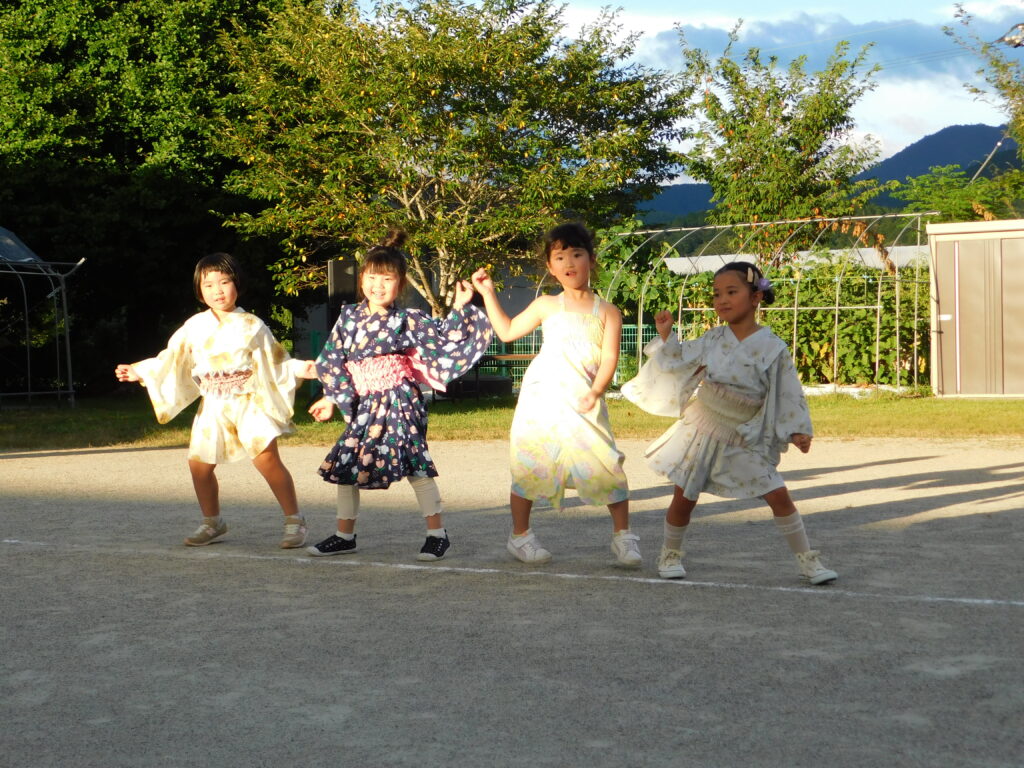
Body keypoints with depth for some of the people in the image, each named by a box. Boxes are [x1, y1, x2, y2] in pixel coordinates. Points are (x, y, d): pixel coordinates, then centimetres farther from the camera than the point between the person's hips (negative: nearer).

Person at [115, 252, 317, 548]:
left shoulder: (251, 326, 0)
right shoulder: (194, 327, 7)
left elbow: (277, 361, 3)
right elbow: (170, 361, 14)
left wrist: (301, 369, -12)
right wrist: (139, 371, 11)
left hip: (250, 402, -4)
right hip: (213, 407, 4)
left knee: (266, 457, -18)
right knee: (200, 463, 2)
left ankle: (294, 520, -7)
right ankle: (212, 523, 24)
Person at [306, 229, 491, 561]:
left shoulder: (407, 320, -4)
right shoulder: (348, 316, 7)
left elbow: (443, 337, -7)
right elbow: (332, 360, 12)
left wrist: (459, 308, -16)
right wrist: (331, 398, 12)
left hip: (399, 401, -5)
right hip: (363, 404, 5)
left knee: (415, 464, -8)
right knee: (343, 464, 7)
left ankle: (437, 533, 2)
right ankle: (344, 535, 21)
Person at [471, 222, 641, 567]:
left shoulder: (607, 313, 6)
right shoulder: (546, 306, 11)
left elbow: (609, 358, -4)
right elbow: (507, 331, 21)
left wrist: (595, 391, -20)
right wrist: (488, 293, 17)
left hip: (583, 403, -1)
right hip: (541, 398, 1)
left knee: (606, 464, -11)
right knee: (529, 464, 4)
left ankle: (623, 535, 3)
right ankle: (520, 535, 20)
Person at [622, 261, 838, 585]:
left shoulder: (772, 347, -10)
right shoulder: (713, 339, -1)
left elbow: (788, 392, -7)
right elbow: (680, 361, 13)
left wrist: (798, 430, -13)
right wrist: (665, 335, 1)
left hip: (745, 440, -2)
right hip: (703, 430, 2)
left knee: (778, 495, -6)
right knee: (684, 497, 4)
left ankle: (807, 559, 6)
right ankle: (670, 553, 26)